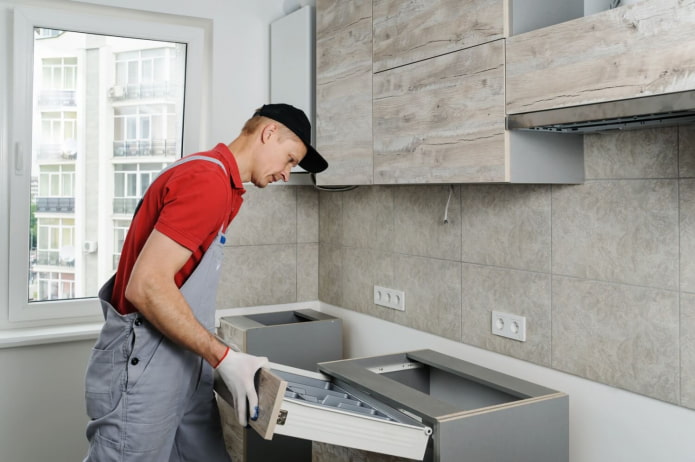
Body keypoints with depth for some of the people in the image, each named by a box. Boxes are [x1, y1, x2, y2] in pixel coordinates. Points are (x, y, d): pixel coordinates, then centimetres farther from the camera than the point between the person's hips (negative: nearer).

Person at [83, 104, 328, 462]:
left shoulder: (218, 181, 14)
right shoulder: (208, 180, -18)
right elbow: (146, 286, -24)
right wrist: (224, 358, -20)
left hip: (186, 370, 10)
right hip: (142, 373, -9)